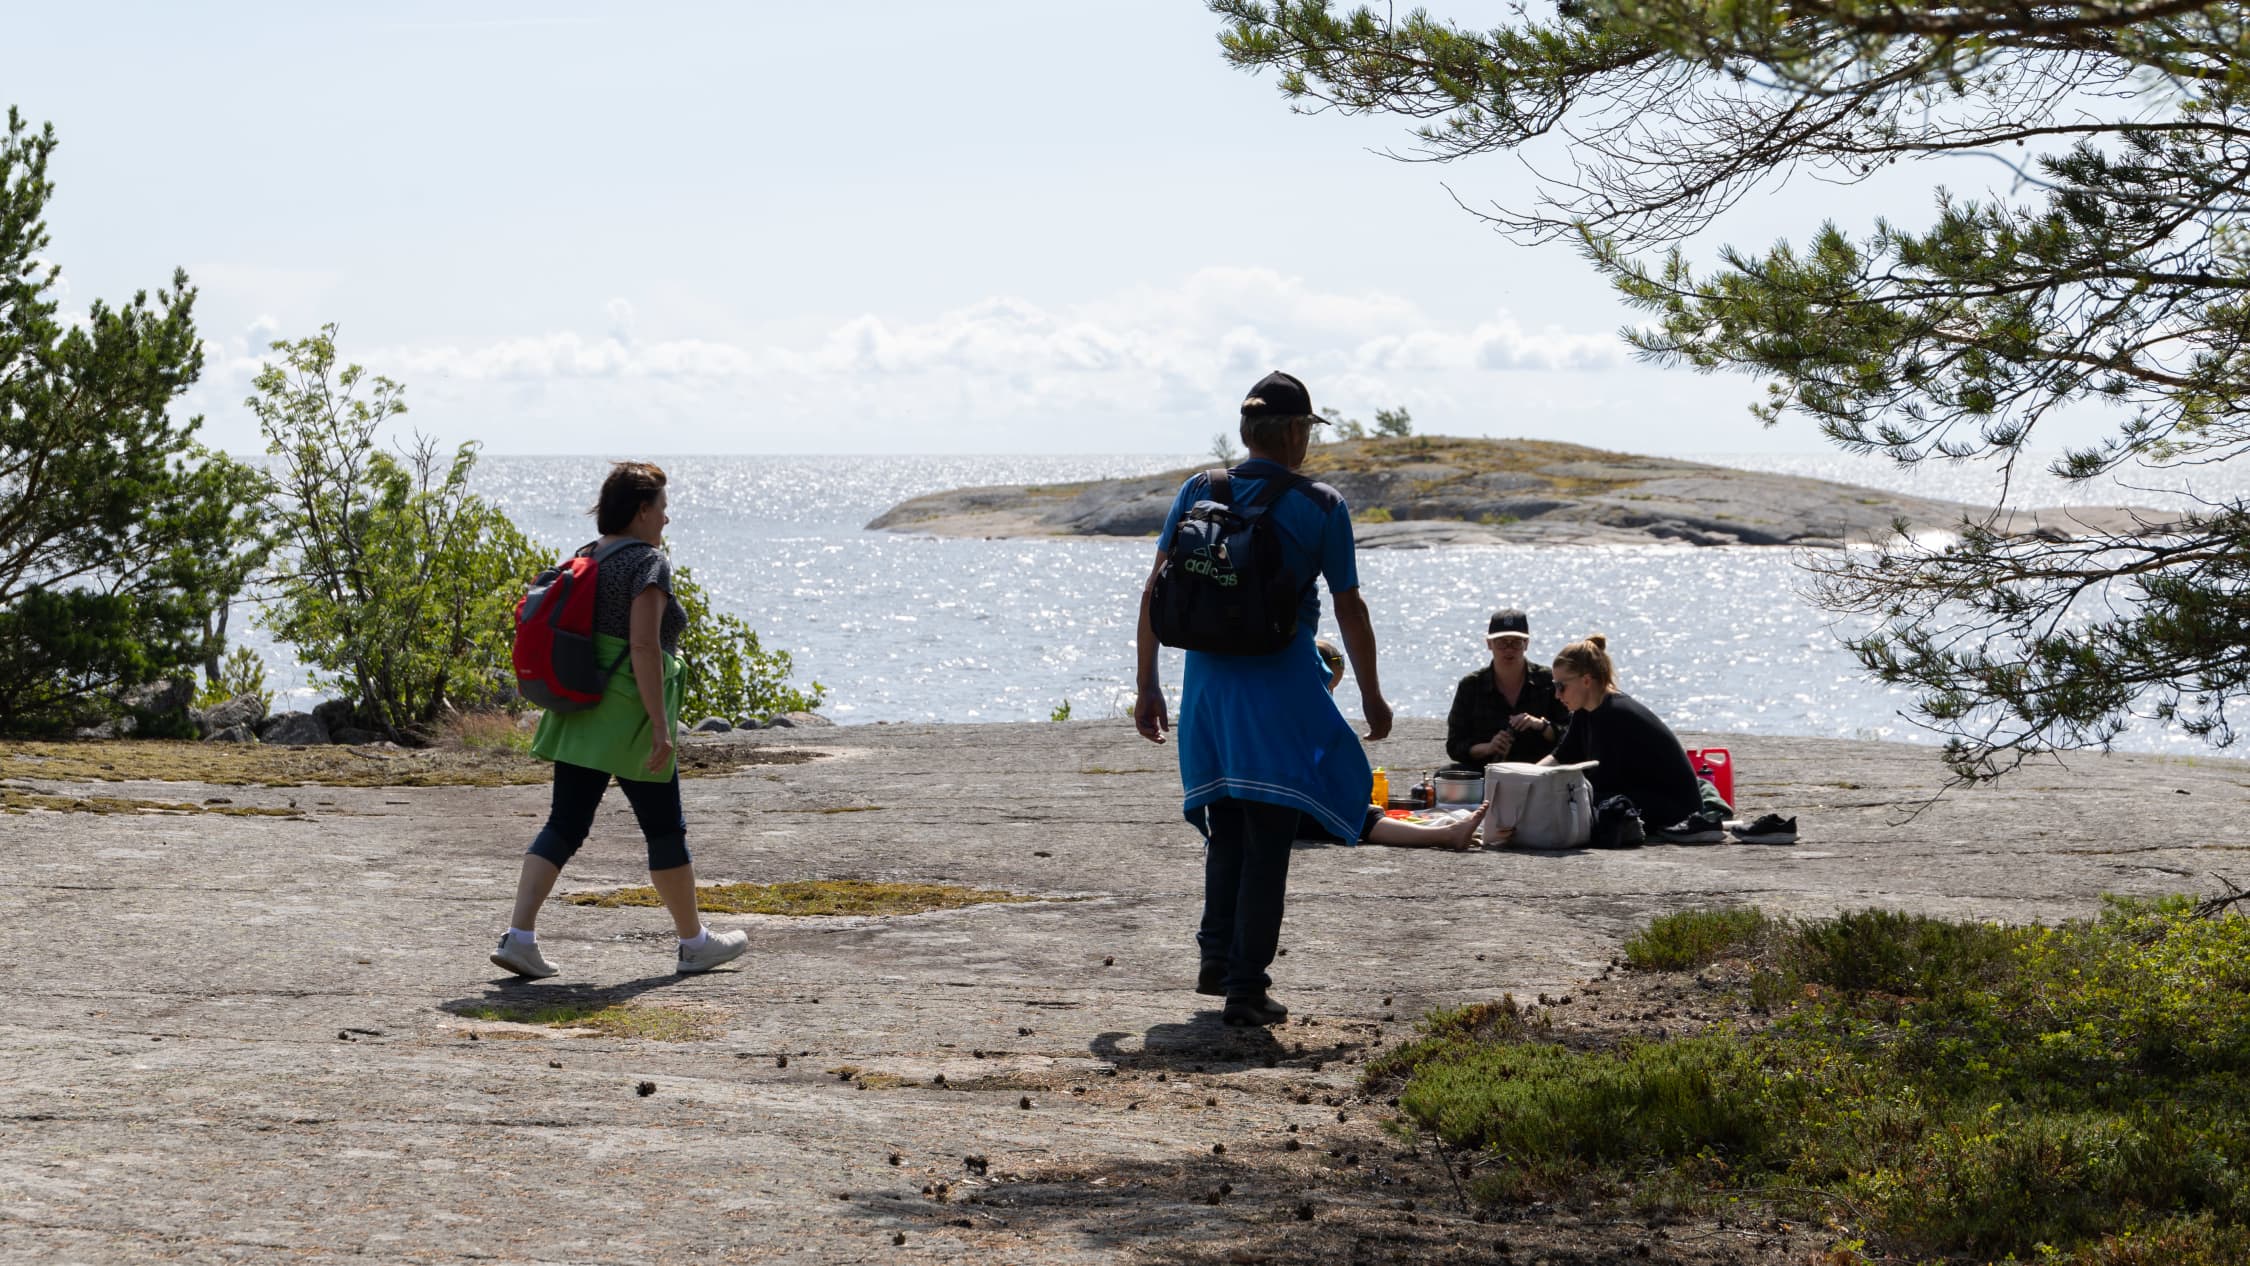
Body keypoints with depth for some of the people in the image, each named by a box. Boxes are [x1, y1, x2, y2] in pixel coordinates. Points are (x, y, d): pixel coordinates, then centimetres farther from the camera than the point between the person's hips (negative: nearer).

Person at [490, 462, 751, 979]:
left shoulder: (586, 558, 12)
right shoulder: (648, 561, -12)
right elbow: (644, 645, -21)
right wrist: (660, 723, -21)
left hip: (579, 716, 7)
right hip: (629, 716, -7)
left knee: (564, 825, 6)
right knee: (665, 829, 7)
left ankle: (519, 935, -7)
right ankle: (694, 942, 19)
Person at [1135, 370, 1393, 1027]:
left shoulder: (1198, 494, 4)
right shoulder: (1321, 508, -5)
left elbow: (1155, 594, 2)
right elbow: (1350, 610, -1)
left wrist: (1146, 686, 8)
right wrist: (1372, 698, 9)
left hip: (1207, 679, 4)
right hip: (1280, 687, -4)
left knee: (1227, 829, 21)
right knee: (1268, 836, 1)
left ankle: (1217, 959, 21)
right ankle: (1246, 986, 0)